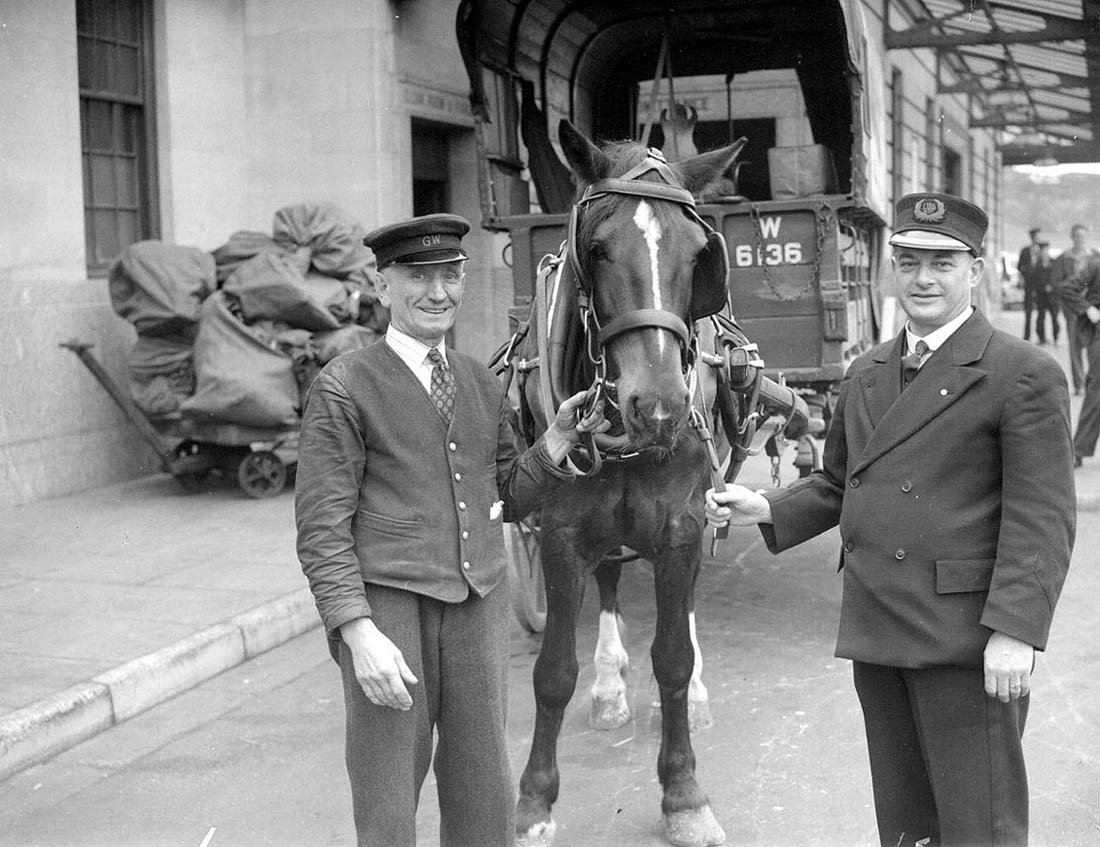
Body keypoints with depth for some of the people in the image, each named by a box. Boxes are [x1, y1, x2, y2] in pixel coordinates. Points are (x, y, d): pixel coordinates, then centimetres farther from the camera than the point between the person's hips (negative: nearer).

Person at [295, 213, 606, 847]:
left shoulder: (483, 385, 11)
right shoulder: (344, 388, -6)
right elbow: (322, 527, -9)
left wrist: (559, 440, 2)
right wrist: (358, 632, -19)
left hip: (480, 605, 5)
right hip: (387, 609, -5)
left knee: (484, 787, 14)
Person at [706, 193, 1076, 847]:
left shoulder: (1026, 375, -7)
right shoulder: (865, 375, 14)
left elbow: (1042, 518, -12)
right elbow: (836, 483, 22)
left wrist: (1015, 631, -21)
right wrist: (766, 510, 3)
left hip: (965, 640, -6)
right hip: (875, 633, 7)